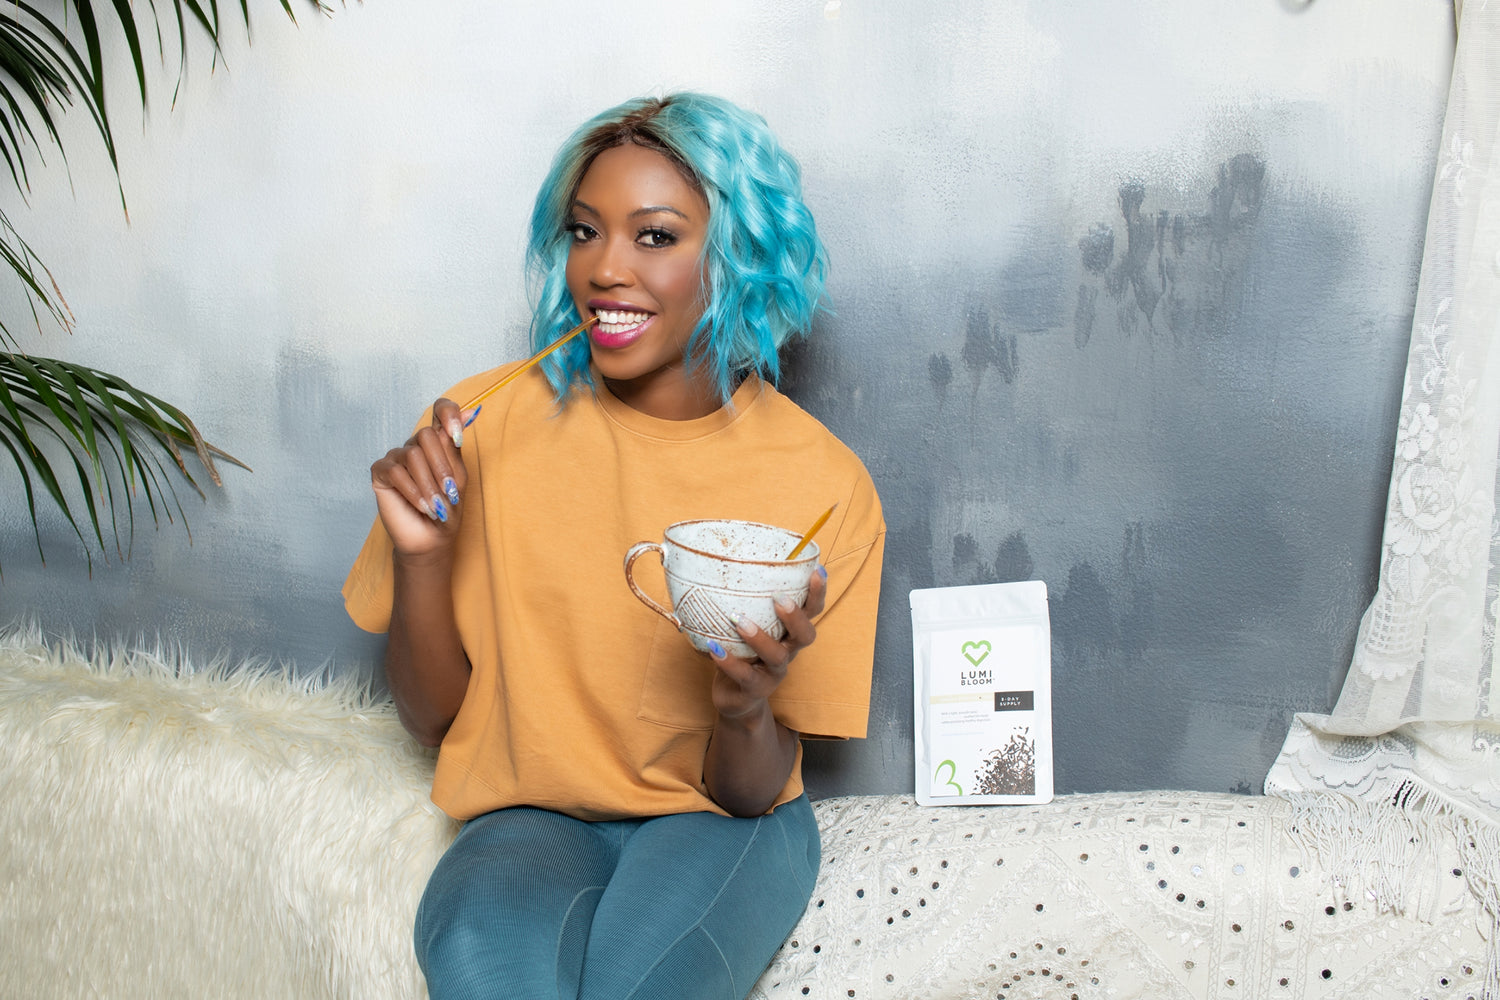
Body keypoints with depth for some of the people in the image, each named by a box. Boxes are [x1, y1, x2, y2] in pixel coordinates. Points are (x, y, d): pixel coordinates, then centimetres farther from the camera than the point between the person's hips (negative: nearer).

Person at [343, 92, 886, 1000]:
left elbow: (751, 792, -6)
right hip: (531, 817, 1)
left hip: (718, 822, 0)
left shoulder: (824, 487, -11)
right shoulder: (485, 427, -7)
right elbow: (434, 717, -1)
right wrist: (420, 553, -18)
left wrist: (748, 712, -29)